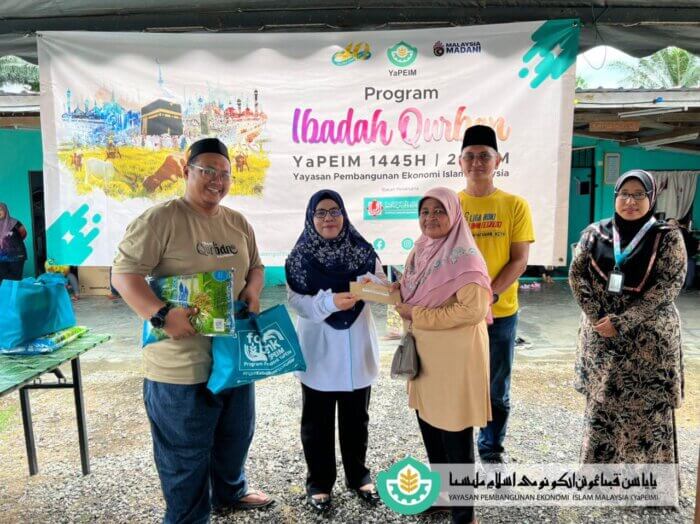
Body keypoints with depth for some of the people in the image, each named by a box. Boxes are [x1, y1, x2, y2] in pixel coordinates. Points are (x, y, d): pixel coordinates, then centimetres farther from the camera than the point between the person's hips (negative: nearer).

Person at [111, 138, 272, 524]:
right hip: (181, 362, -7)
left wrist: (253, 291, -3)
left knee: (236, 433, 25)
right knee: (185, 450, 8)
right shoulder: (160, 219, -13)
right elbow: (124, 273, -18)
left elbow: (256, 266, 19)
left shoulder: (238, 223, 9)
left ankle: (230, 492, 50)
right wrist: (162, 315, -30)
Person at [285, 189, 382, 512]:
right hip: (319, 351, -2)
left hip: (357, 348, 2)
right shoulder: (300, 256, -6)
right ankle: (319, 482, 30)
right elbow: (297, 302, -12)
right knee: (317, 421, 11)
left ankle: (358, 476, 36)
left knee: (356, 418, 17)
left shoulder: (361, 250, -1)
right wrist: (330, 301, -29)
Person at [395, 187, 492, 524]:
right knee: (428, 423, 19)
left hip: (455, 354, -8)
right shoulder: (421, 250, 8)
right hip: (424, 351, 8)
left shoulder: (463, 256, -18)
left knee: (454, 433, 3)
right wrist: (395, 294, 0)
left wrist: (418, 315, -20)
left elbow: (474, 309, -25)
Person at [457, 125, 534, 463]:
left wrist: (488, 295, -18)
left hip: (501, 312, 0)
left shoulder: (515, 205, -2)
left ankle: (492, 447, 36)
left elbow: (519, 261, -5)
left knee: (497, 390, 14)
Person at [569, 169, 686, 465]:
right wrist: (597, 317, -11)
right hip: (599, 336, 3)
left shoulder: (667, 237, -4)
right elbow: (577, 274, 2)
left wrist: (620, 323, -17)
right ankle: (598, 469, 30)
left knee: (648, 410, 1)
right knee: (600, 405, 12)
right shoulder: (595, 233, 4)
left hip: (649, 338, -3)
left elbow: (667, 286, -11)